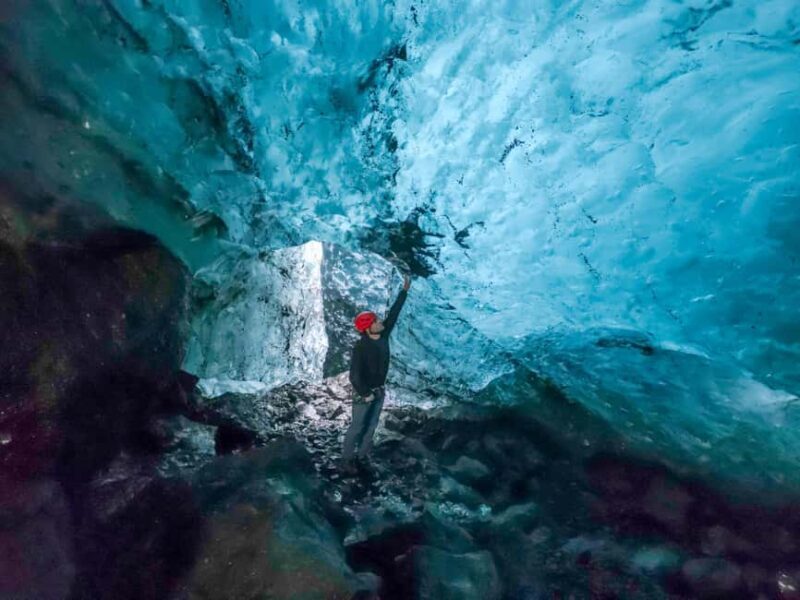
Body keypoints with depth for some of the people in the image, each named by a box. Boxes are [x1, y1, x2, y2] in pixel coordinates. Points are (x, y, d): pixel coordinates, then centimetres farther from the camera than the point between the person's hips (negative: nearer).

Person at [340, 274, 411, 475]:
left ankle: (361, 456, 33)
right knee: (357, 427, 7)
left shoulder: (383, 335, -8)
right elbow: (355, 375, -24)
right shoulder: (361, 347, -27)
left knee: (371, 426, 17)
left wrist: (404, 291, -1)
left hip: (380, 390, 7)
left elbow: (393, 313, -2)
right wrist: (365, 394, -17)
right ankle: (347, 460, 23)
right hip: (364, 393, -7)